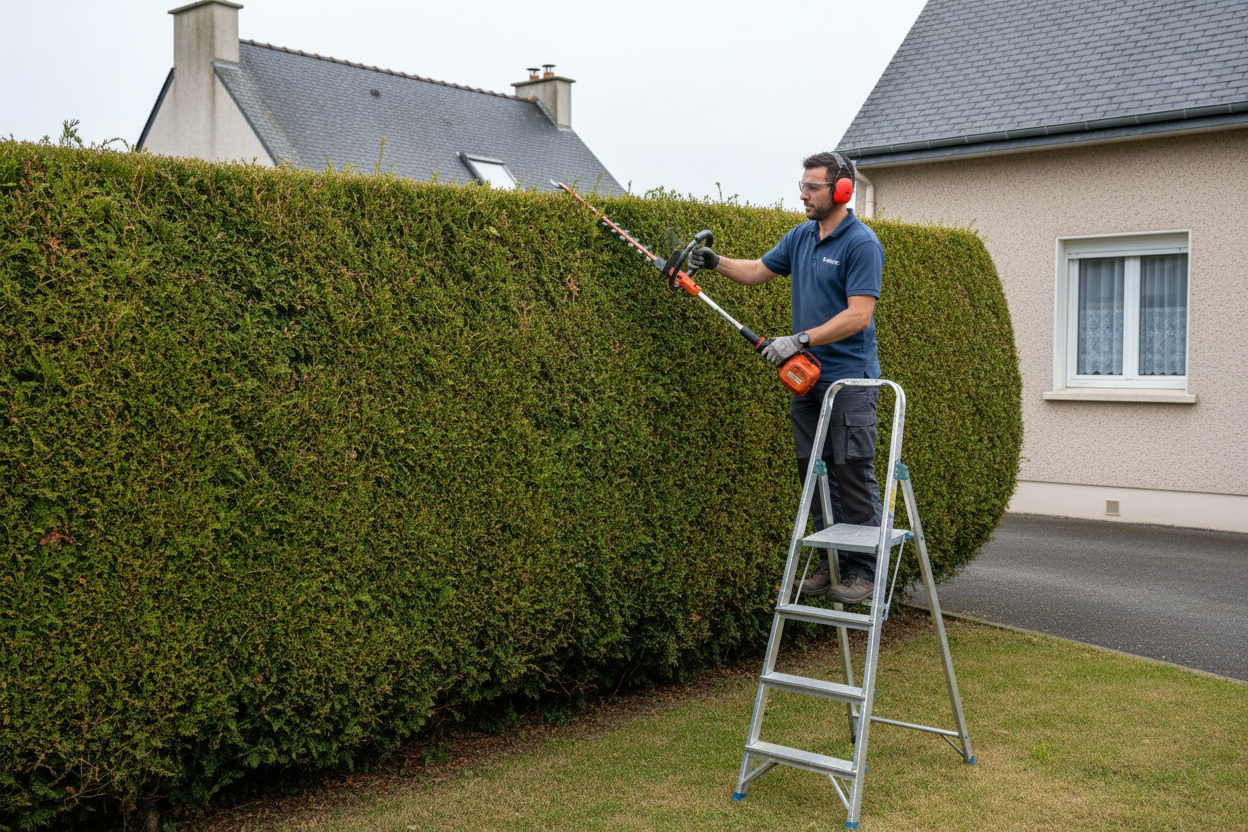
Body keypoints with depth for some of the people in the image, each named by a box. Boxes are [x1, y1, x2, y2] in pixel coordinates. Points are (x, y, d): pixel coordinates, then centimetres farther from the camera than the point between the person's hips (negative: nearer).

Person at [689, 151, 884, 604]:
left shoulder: (862, 244, -13)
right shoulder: (800, 237, 12)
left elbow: (858, 316, -20)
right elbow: (758, 270, 25)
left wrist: (801, 339, -22)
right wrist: (716, 262, 9)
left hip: (849, 380, -8)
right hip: (807, 379, 8)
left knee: (853, 475, -5)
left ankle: (863, 570, 4)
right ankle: (831, 561, 19)